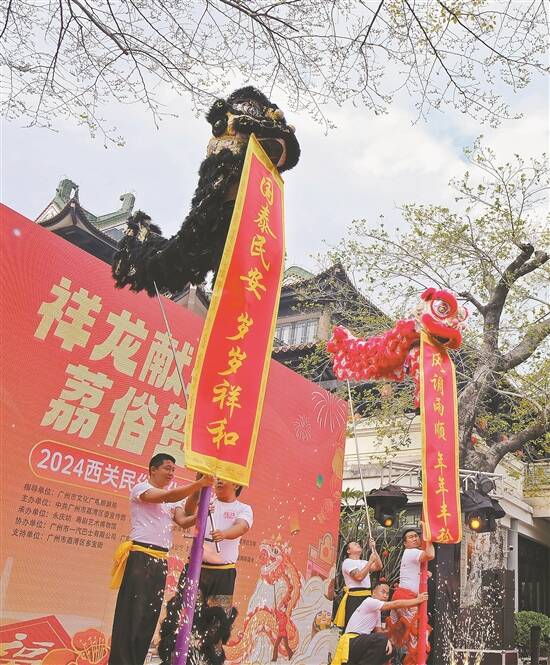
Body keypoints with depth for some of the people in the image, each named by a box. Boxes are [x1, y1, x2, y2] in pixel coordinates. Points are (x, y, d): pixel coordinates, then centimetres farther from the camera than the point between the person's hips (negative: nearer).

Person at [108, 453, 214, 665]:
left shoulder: (172, 501, 20)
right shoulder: (141, 488, -3)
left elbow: (183, 521, 4)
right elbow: (167, 496, -22)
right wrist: (199, 484, -29)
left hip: (161, 560, 8)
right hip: (140, 556, -7)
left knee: (150, 615, 9)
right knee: (131, 613, -6)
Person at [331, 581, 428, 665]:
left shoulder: (378, 611, 21)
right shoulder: (369, 602, -10)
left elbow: (378, 630, 15)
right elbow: (395, 604, -15)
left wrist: (386, 641, -8)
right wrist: (417, 600, -10)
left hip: (361, 642, 10)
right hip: (351, 641, -10)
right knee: (381, 640, -28)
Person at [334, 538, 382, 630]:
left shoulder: (364, 562, 19)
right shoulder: (348, 562, -4)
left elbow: (379, 567, 5)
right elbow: (359, 577, -17)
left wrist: (374, 549, 2)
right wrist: (370, 561, -13)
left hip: (367, 596, 7)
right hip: (354, 598, -7)